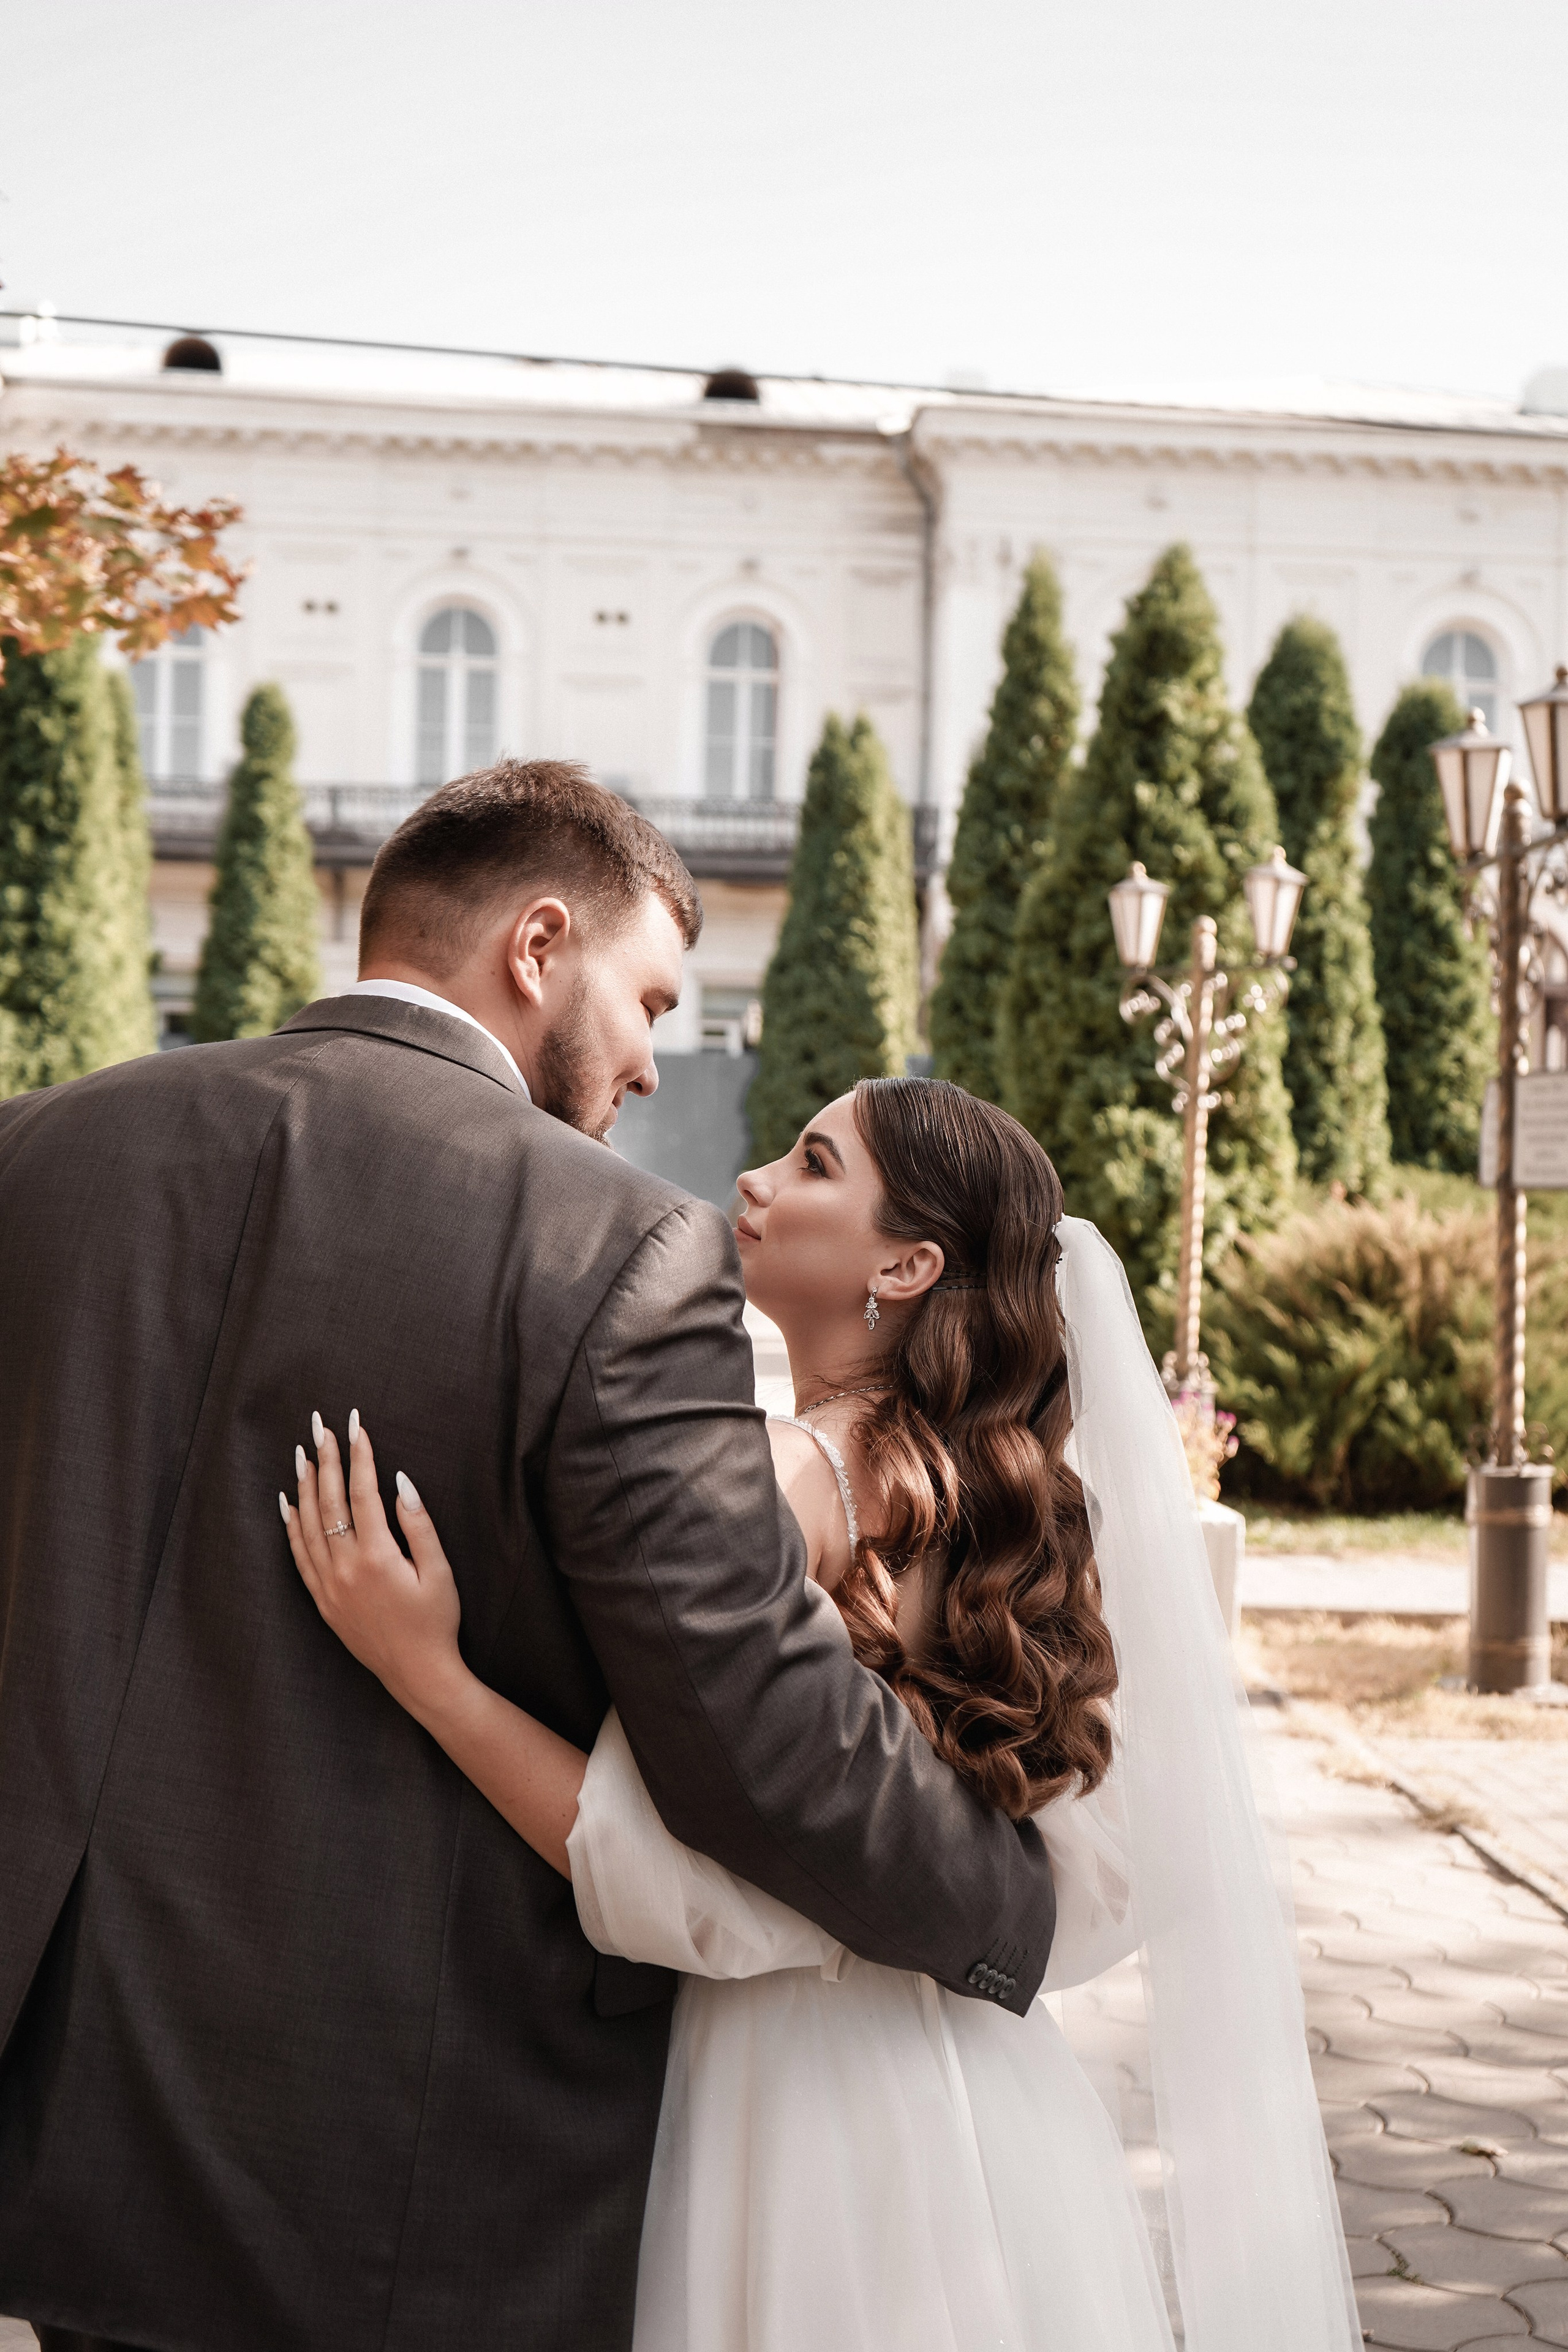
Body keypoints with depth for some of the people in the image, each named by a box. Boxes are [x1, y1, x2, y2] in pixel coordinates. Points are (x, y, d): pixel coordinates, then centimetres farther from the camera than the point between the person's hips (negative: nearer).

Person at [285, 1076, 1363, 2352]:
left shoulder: (775, 1477, -20)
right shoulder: (1022, 1494, 2)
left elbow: (695, 1891, -24)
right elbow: (1099, 1887, 5)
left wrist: (425, 1669, -27)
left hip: (802, 2091, -7)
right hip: (989, 2096, 7)